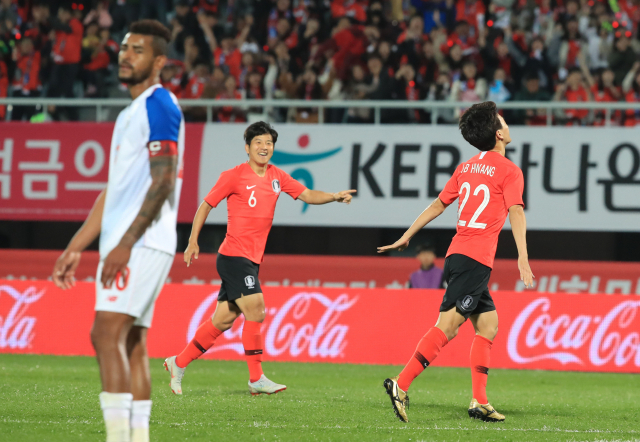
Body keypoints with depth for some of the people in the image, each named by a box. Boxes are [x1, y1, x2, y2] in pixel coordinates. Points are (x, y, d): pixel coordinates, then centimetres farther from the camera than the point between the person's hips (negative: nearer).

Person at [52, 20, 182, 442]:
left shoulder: (159, 106, -8)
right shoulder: (131, 114, 22)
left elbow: (162, 184, -17)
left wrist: (125, 244, -21)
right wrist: (76, 248, 23)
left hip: (142, 244, -10)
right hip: (126, 245, 10)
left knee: (107, 333, -17)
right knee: (131, 345, 7)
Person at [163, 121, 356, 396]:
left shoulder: (277, 177, 10)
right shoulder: (234, 176, -6)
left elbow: (307, 195, 9)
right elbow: (206, 205, 0)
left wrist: (334, 197, -9)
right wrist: (193, 242, -1)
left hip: (252, 260, 7)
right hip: (234, 256, -7)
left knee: (223, 320, 9)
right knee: (255, 312, -14)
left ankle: (178, 363, 20)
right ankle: (256, 379, -8)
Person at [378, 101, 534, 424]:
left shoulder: (466, 168, 17)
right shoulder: (509, 170, -4)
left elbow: (438, 205, 22)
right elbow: (516, 212, -15)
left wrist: (406, 236, 29)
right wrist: (522, 258, -23)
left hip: (458, 255, 8)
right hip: (475, 259, -8)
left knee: (488, 324, 12)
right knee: (447, 325, -13)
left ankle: (479, 402, 7)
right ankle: (401, 385, -22)